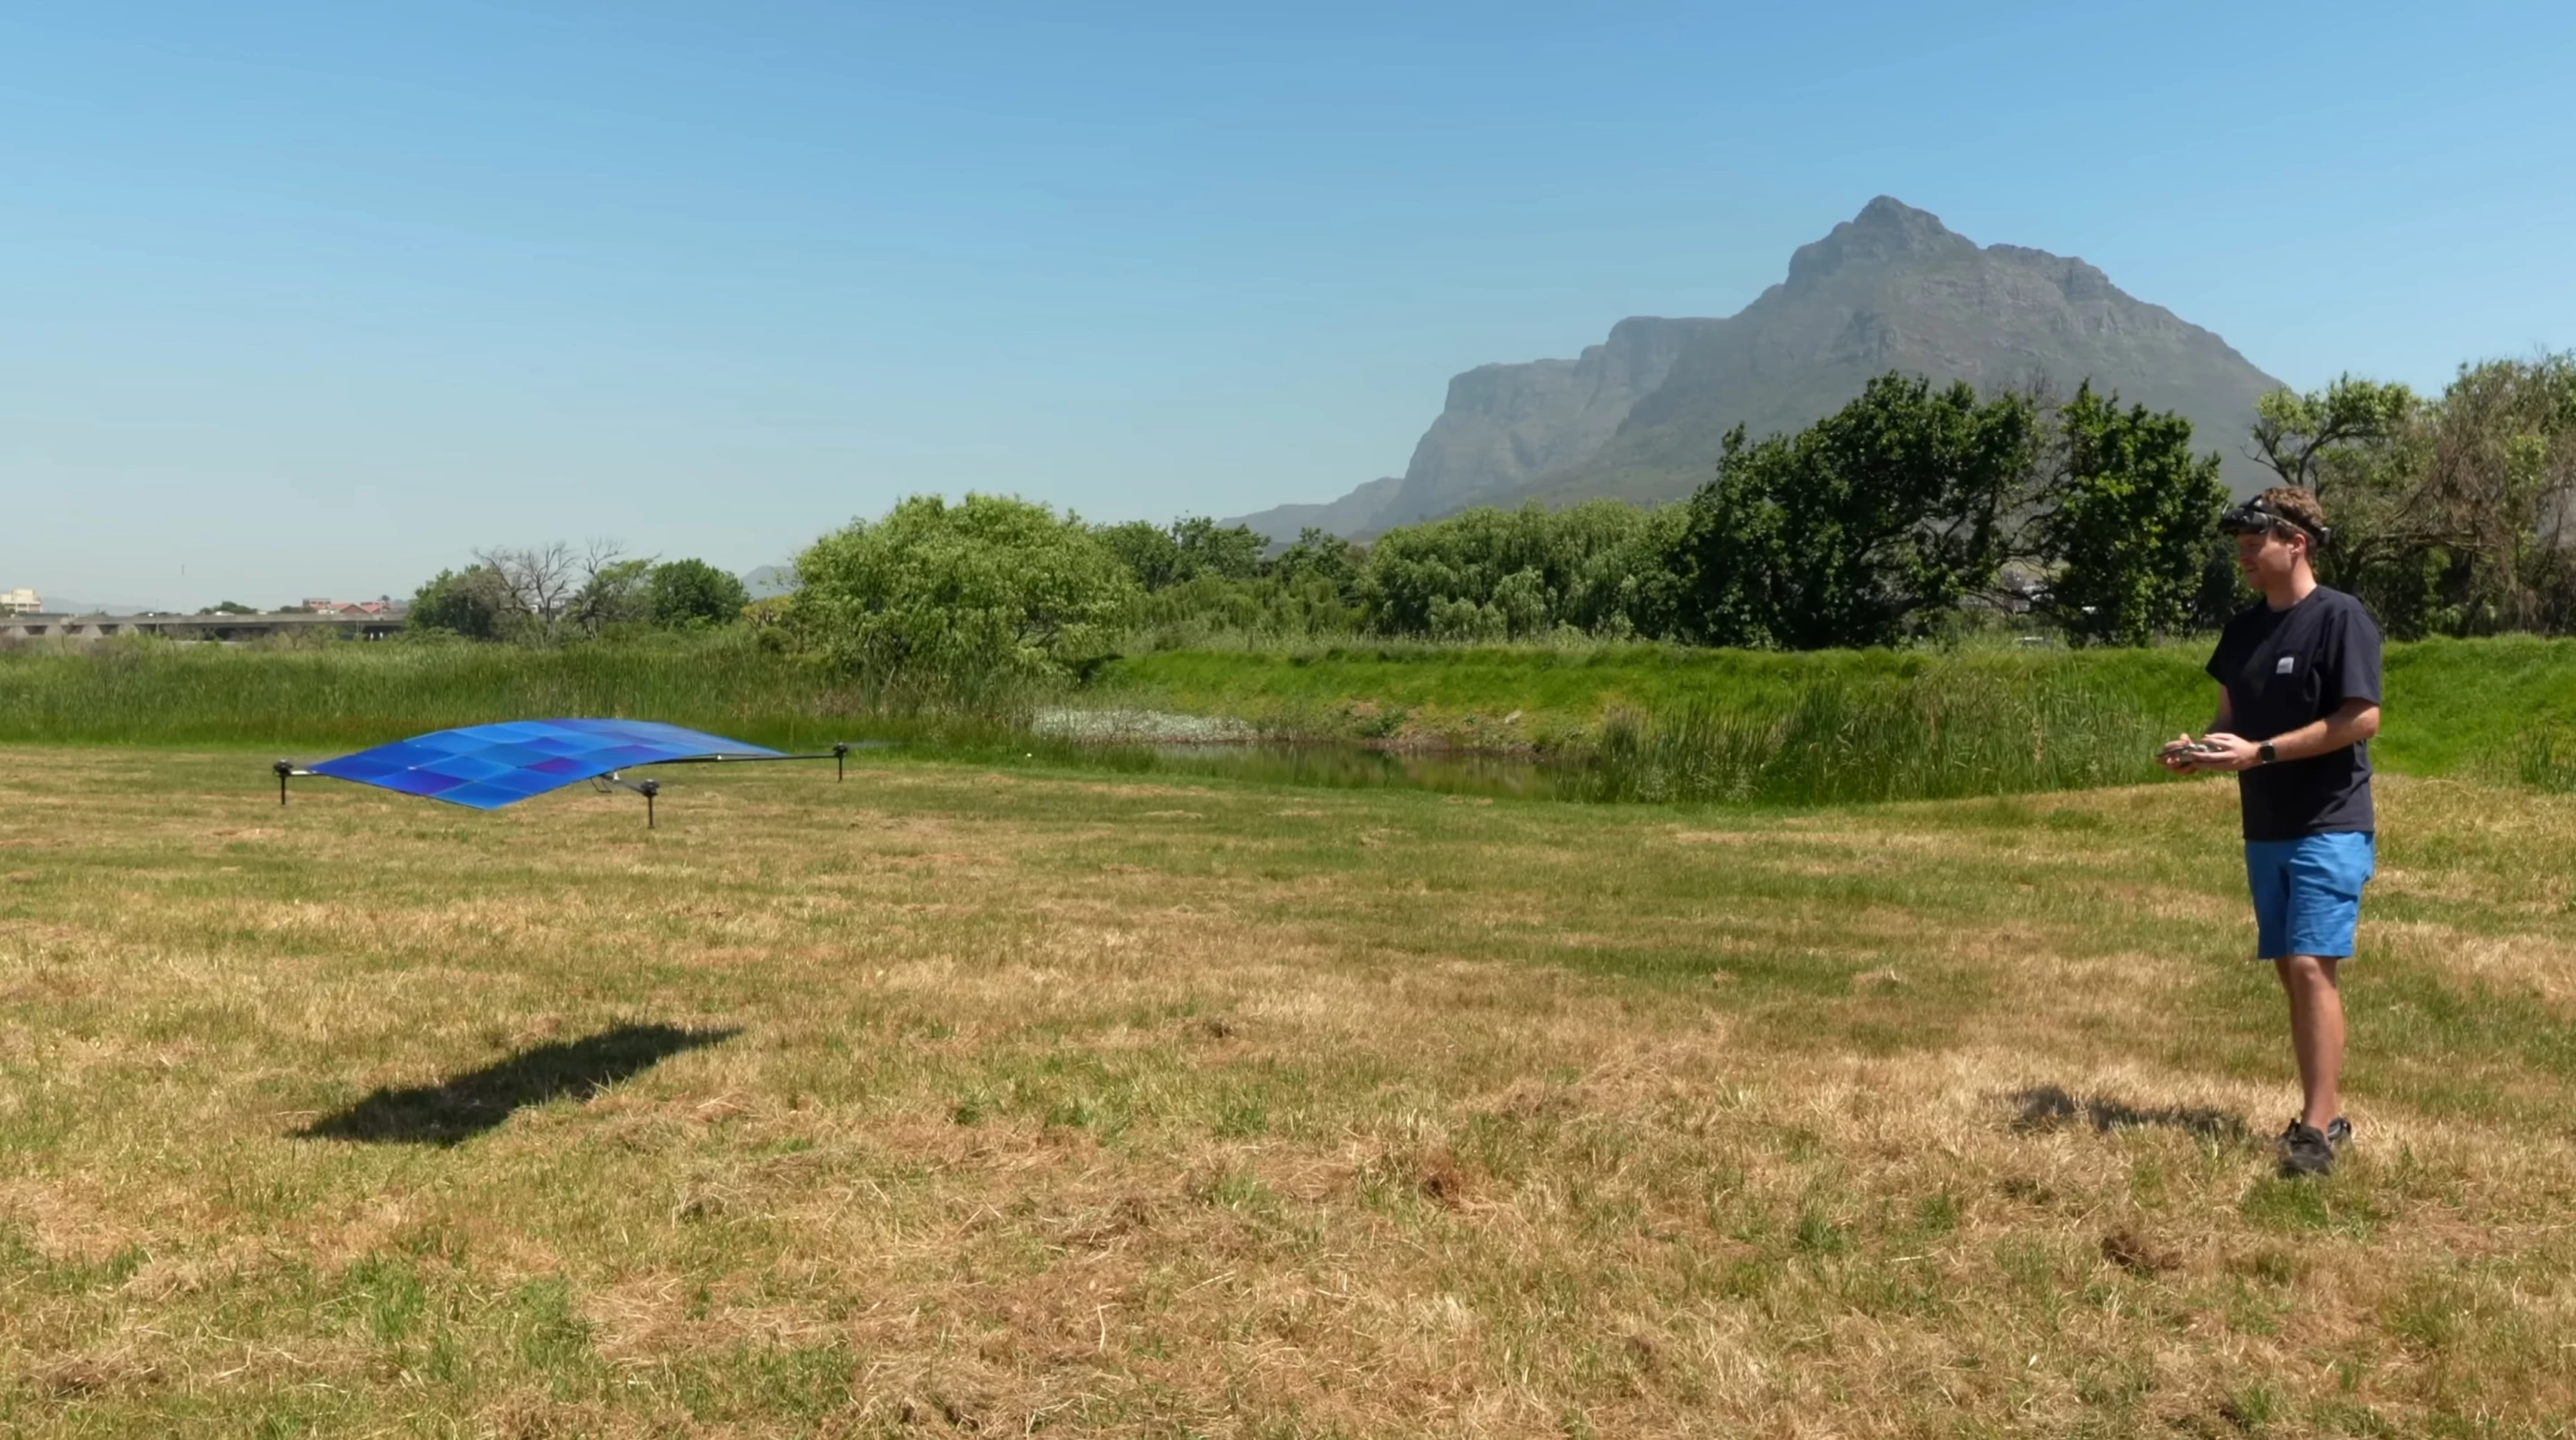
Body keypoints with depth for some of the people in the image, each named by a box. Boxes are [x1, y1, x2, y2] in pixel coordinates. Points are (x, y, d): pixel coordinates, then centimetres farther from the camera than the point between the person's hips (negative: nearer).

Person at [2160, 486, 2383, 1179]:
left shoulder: (2340, 617, -11)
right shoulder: (2243, 629, 11)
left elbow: (2362, 718, -17)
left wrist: (2260, 753, -21)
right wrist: (2200, 746, -4)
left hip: (2330, 828, -7)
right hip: (2266, 831, 8)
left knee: (2312, 965, -13)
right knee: (2290, 970, 10)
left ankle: (2317, 1127, -10)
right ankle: (2328, 1113, 21)